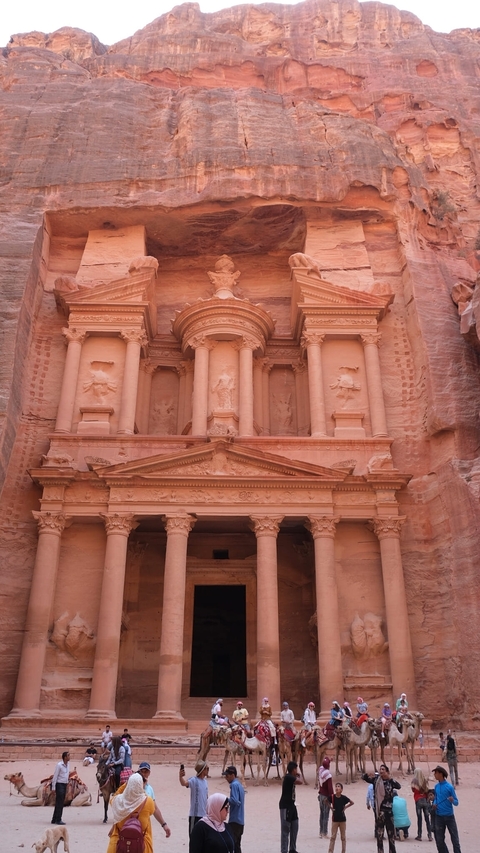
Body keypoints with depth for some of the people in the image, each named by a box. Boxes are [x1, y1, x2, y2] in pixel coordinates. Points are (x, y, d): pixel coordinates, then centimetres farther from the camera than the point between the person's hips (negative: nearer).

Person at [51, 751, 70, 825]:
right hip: (59, 785, -8)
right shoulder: (59, 765, -14)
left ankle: (54, 819, 20)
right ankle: (58, 820, 1)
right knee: (59, 803, -5)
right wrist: (53, 788, -13)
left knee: (59, 803, 12)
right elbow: (55, 776, -13)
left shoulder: (68, 765, 8)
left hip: (64, 785, 8)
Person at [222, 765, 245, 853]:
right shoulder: (239, 785, 15)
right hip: (240, 820, 9)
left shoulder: (234, 785, -13)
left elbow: (234, 801, -23)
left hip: (234, 820, -9)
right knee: (237, 844, 13)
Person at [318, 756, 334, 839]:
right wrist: (332, 796, -17)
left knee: (322, 814, 15)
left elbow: (322, 766, 21)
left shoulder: (320, 771, -2)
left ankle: (321, 832, 20)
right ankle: (325, 833, 2)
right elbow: (330, 787, -22)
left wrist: (326, 759, 30)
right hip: (326, 797, -7)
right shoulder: (328, 775, -21)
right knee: (326, 815, 0)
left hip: (321, 795, 7)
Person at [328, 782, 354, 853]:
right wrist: (331, 807, -2)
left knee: (343, 836, 11)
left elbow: (352, 802, 1)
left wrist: (345, 807, -5)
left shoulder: (343, 797, -11)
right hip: (335, 819, 0)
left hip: (342, 819, 0)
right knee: (333, 836, 5)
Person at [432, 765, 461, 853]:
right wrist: (434, 804, -4)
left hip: (449, 816, -5)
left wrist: (452, 800, -30)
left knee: (455, 839, 2)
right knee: (439, 840, 9)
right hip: (438, 817, 5)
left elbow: (456, 802, -8)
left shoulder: (449, 787, -12)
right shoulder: (436, 786, 4)